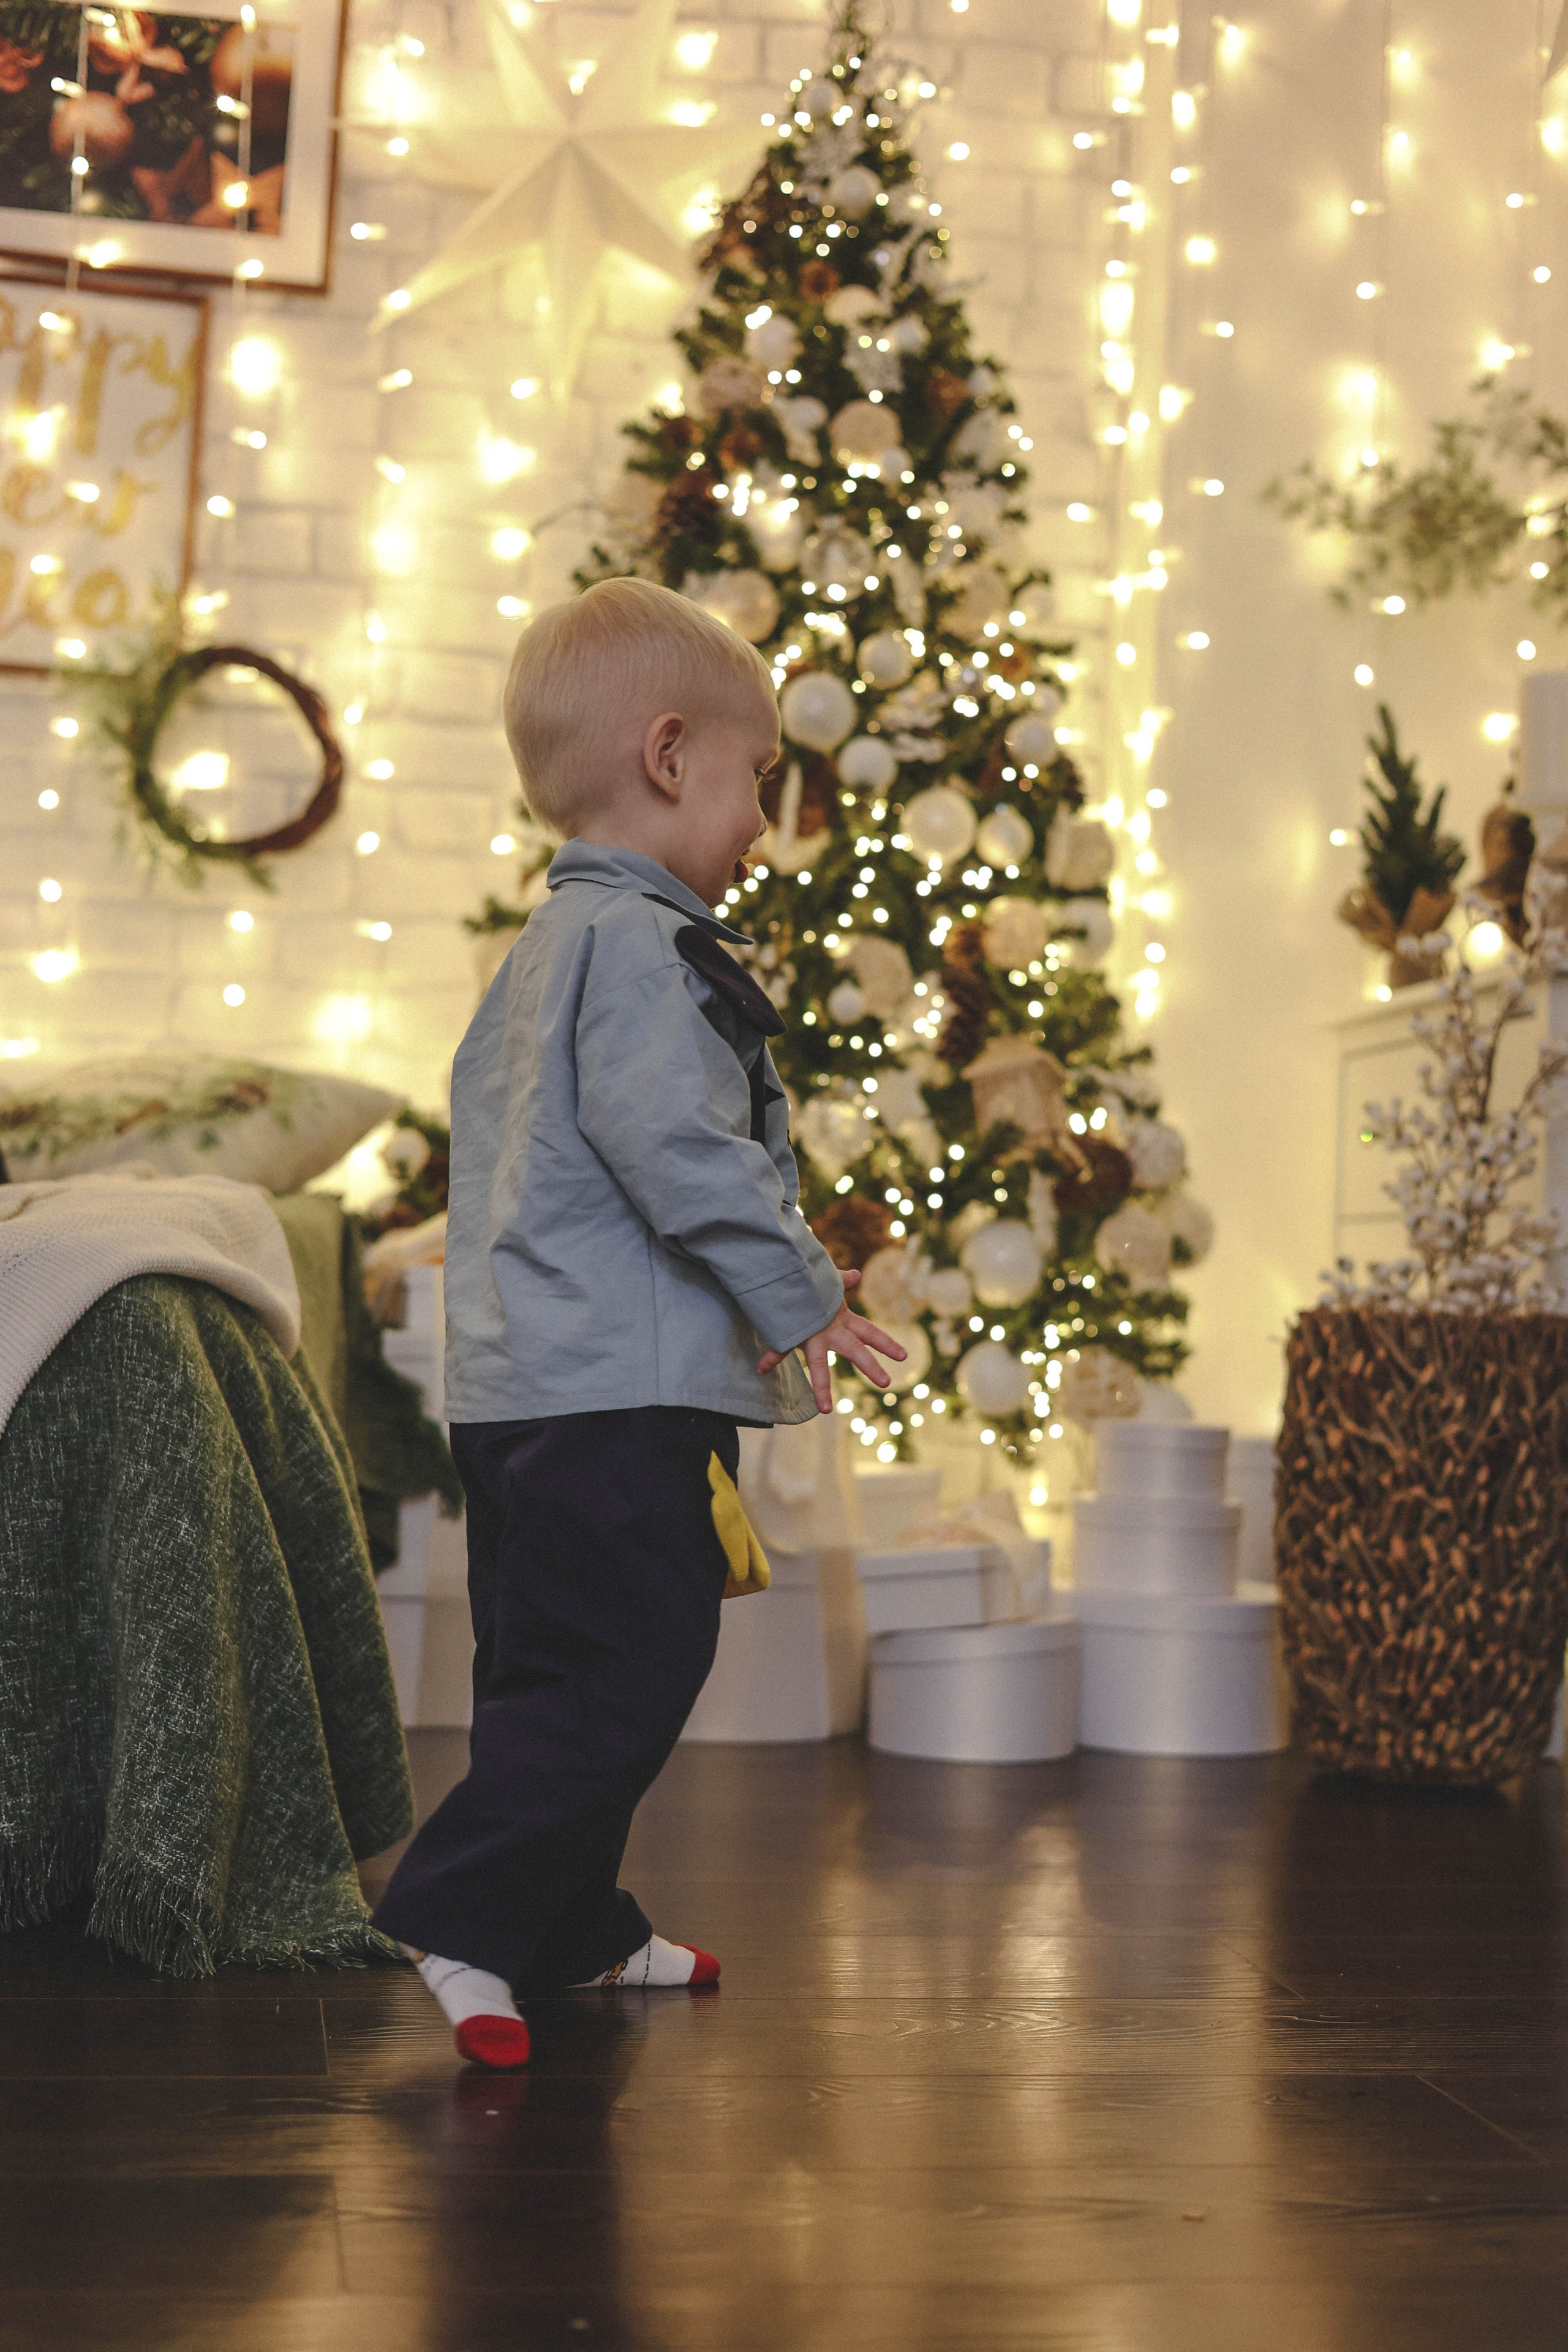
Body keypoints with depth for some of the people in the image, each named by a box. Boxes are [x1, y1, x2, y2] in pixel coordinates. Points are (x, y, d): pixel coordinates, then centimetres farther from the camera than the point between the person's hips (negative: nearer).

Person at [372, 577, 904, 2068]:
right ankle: (461, 1918, -9)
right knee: (626, 1671, -9)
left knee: (549, 1673, 15)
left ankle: (570, 1932, 26)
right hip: (616, 1387, -11)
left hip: (516, 1381, 11)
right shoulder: (642, 942, -12)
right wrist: (801, 1297, -15)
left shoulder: (539, 952, 21)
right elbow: (676, 1146, -23)